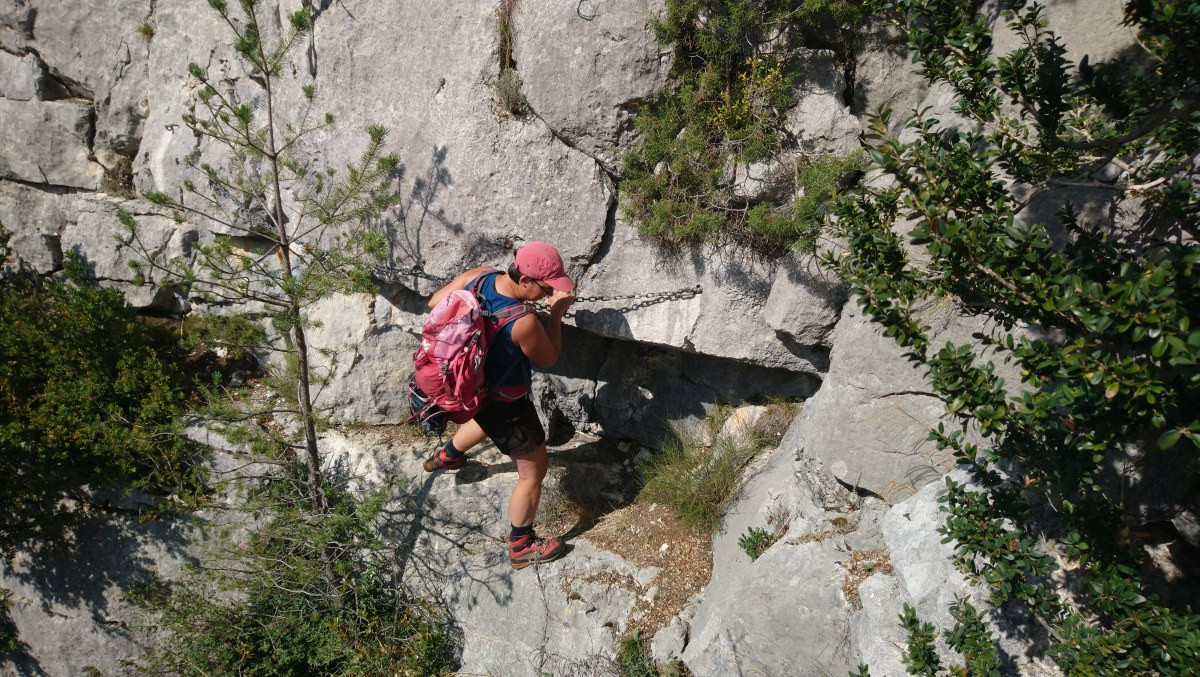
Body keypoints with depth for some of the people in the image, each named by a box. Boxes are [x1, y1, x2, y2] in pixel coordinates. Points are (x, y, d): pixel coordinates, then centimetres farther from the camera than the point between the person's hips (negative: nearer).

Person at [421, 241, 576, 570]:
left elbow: (435, 303, -3)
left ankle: (446, 456, 68)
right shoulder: (524, 323, -38)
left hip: (472, 384, 8)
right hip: (505, 403, -8)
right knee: (534, 472, 11)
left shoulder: (479, 275, -20)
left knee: (488, 419, 42)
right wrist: (557, 312, -11)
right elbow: (549, 359, -17)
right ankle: (521, 547, 28)